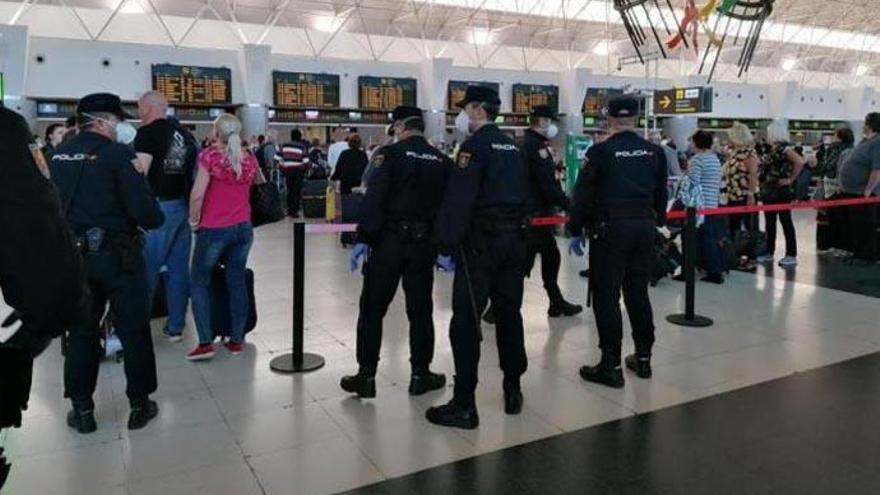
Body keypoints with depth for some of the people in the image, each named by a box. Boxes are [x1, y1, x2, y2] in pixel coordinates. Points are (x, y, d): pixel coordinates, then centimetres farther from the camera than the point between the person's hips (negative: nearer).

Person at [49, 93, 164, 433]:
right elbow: (145, 211, -19)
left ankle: (82, 409, 23)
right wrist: (155, 218, 1)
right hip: (116, 255, -5)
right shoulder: (118, 154, -14)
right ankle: (139, 405, 17)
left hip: (73, 255, 5)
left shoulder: (57, 155, 6)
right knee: (134, 330, 8)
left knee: (81, 331, 15)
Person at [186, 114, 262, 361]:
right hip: (243, 228, 5)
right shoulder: (249, 158, 6)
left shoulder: (210, 156, -8)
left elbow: (198, 194, -14)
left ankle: (205, 342, 1)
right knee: (237, 282, 9)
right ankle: (236, 340, 13)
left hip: (214, 229, -4)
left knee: (199, 282, 7)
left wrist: (194, 221, -2)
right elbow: (261, 184, 25)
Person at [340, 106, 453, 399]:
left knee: (372, 309, 7)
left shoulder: (390, 154, -6)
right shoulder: (443, 162, 8)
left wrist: (363, 238, -14)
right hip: (424, 243, 4)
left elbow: (373, 198, -15)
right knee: (420, 311, 13)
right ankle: (420, 375, 21)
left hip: (388, 242, -4)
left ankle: (366, 376, 11)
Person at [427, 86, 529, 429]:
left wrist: (447, 246, -18)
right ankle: (513, 391, 23)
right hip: (514, 240, 8)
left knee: (466, 321, -5)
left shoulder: (475, 145, -10)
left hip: (480, 243, -8)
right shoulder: (511, 146, 16)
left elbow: (458, 200, -19)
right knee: (509, 314, 14)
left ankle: (464, 405, -2)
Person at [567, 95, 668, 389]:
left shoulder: (600, 153, -8)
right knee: (638, 292, 15)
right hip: (644, 227, 5)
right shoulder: (655, 152, 6)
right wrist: (657, 221, 26)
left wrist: (575, 230, 0)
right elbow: (661, 194, 13)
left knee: (606, 294, 0)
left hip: (610, 229, -5)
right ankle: (643, 357, 23)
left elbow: (583, 195, -8)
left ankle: (611, 365, 2)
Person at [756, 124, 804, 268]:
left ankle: (791, 256, 2)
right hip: (769, 192, 9)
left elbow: (800, 161, -26)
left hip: (781, 192, -9)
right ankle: (769, 253, 22)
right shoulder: (772, 149, 12)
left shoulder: (784, 148, -14)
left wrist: (790, 179, -19)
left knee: (786, 222, -3)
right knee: (769, 222, 14)